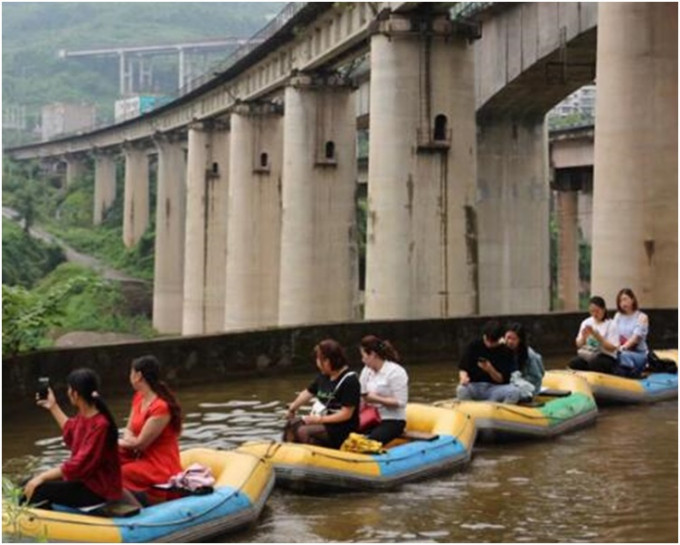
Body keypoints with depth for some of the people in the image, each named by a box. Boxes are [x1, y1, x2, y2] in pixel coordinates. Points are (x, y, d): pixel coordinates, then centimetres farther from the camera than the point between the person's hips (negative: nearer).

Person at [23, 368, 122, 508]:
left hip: (98, 490, -9)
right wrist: (53, 407, 29)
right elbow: (71, 436, 27)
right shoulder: (83, 417, 2)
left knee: (37, 491, -19)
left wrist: (42, 477, -22)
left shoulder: (100, 425, -25)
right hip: (83, 479, 9)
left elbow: (80, 465, -26)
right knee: (27, 485, 4)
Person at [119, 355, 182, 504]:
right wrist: (129, 441, -11)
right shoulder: (139, 397, 8)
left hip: (161, 470, -9)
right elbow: (128, 430, 12)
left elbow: (140, 443, -18)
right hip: (142, 458, 9)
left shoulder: (161, 407, -20)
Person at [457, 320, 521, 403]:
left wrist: (490, 370, -22)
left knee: (515, 391, -31)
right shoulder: (474, 346, 3)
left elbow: (502, 379, -3)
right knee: (462, 390, -36)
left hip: (494, 388, 0)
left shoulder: (506, 352, 0)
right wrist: (463, 377, -22)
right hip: (474, 386, 0)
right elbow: (463, 368, 1)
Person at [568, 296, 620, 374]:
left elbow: (612, 348, -8)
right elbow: (579, 345, 12)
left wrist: (597, 336, -18)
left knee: (593, 364, -38)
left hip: (605, 356, -3)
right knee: (573, 364, -30)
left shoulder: (611, 325, -2)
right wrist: (583, 337, -10)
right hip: (586, 355, 3)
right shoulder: (586, 323, 11)